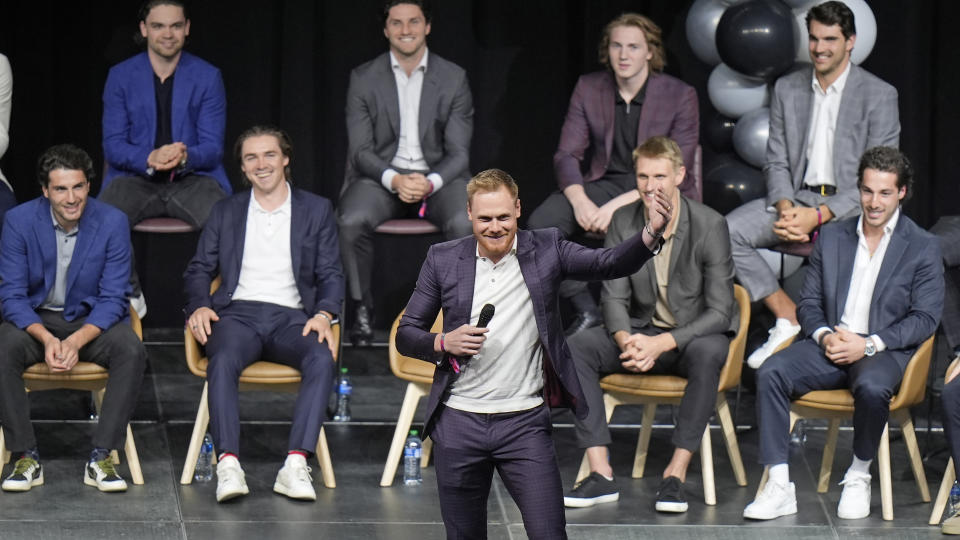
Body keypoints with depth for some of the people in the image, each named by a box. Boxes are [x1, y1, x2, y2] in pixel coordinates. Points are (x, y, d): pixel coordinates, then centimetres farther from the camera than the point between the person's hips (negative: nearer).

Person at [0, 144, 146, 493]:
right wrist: (46, 338, -28)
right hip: (35, 319, 0)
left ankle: (101, 458, -25)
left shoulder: (113, 222, -11)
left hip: (92, 320, 0)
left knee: (131, 351, -30)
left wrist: (77, 340, -28)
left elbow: (112, 299, -10)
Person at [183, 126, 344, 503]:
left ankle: (295, 465, -40)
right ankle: (229, 465, -44)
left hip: (291, 316, 0)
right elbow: (199, 270, 17)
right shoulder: (226, 211, 20)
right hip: (238, 313, 0)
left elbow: (331, 275, 12)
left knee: (322, 359, -34)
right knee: (223, 360, -36)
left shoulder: (317, 210, 17)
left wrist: (324, 314, -9)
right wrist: (199, 306, -6)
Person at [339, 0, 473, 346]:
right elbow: (361, 151, -1)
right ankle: (362, 310, -14)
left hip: (438, 177, 0)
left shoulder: (453, 78, 5)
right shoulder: (363, 79, 4)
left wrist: (431, 183, -20)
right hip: (381, 176, 0)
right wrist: (394, 180, -21)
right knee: (351, 221, -32)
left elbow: (459, 152, 1)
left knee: (465, 224, -33)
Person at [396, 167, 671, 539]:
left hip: (524, 424, -1)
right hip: (458, 424, 1)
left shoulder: (545, 250, 1)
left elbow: (610, 264, -12)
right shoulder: (443, 260, 3)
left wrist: (651, 234, -31)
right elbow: (405, 335, 7)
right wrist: (443, 343, -14)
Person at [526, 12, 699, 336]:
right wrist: (579, 200, -22)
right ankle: (586, 310, -18)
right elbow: (567, 155, 1)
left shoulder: (680, 96, -7)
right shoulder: (589, 88, 3)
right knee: (542, 222, -23)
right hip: (604, 183, 3)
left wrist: (618, 205, -24)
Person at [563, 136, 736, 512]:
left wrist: (662, 344, -29)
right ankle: (601, 474, -26)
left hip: (694, 335, -4)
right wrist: (625, 339, -24)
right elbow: (614, 297, -1)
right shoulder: (623, 222, -2)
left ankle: (676, 474, -34)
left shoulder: (709, 225, -15)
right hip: (643, 330, 4)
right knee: (574, 348, -22)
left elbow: (719, 311, -17)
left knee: (708, 352, -40)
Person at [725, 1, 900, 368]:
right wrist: (785, 208, -11)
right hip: (797, 198, 4)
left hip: (849, 205, -4)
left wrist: (819, 215, -18)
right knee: (726, 232, -21)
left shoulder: (879, 96, -2)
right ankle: (788, 315, -16)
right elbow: (776, 162, 11)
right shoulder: (787, 89, 12)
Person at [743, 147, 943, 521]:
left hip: (883, 350, -4)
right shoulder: (831, 237, 15)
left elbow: (925, 318, -3)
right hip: (830, 346, 4)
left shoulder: (923, 247, 4)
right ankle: (779, 487, -26)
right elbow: (808, 302, 14)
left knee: (871, 388, -39)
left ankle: (859, 477, -13)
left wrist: (869, 344, -15)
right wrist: (824, 335, -9)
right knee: (771, 373, -25)